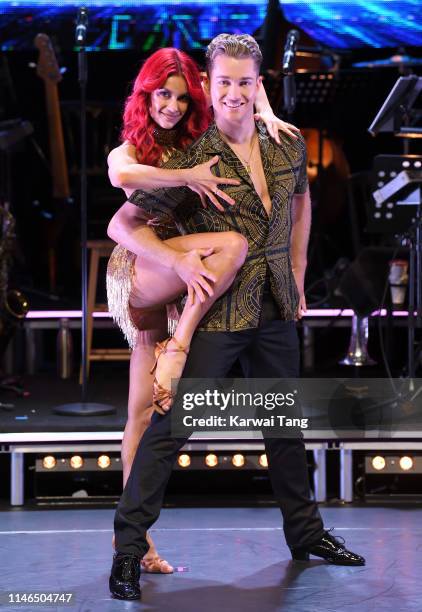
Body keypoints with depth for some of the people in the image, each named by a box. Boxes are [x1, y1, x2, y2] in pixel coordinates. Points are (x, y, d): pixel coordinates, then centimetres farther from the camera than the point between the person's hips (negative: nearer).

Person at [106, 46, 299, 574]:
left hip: (165, 287, 5)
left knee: (144, 409, 3)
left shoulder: (198, 142, 15)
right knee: (231, 243, -29)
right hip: (136, 272, -5)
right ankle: (177, 350, -26)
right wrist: (187, 177, -22)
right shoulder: (130, 151, 3)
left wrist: (267, 115, 2)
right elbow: (122, 175, -23)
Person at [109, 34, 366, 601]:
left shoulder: (289, 148, 3)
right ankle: (128, 548, 2)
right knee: (171, 424, -7)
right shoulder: (192, 161, -13)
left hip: (276, 310, 6)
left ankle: (305, 532, 34)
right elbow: (124, 224, -15)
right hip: (215, 314, -5)